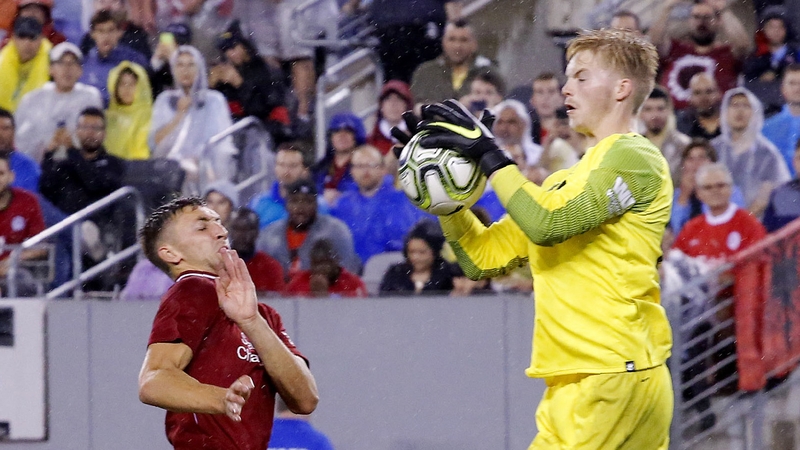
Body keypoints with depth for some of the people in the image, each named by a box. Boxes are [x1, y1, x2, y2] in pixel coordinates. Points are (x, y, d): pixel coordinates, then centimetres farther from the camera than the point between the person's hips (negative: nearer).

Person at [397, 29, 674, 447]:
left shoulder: (633, 156, -6)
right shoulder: (565, 180, 21)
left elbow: (548, 222, -20)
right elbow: (484, 257, 19)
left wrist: (489, 154, -12)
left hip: (609, 378, -9)